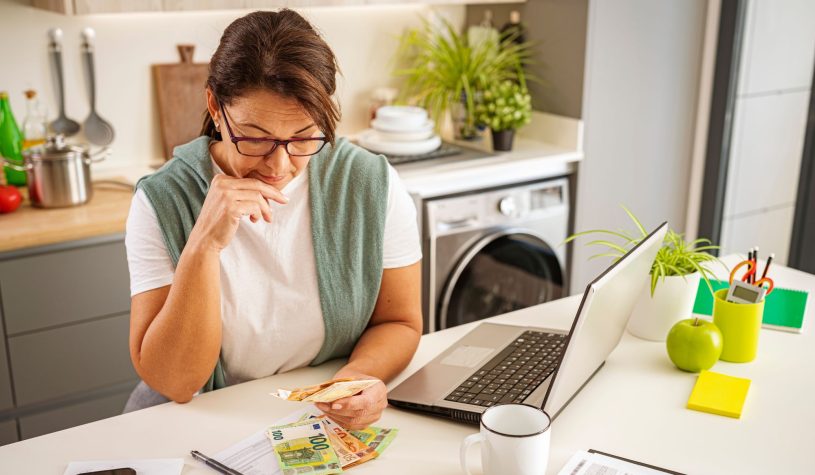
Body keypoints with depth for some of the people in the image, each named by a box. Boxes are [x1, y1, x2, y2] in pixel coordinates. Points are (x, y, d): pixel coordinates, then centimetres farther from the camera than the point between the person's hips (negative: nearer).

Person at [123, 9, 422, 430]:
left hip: (336, 422, 1)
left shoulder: (374, 186, -10)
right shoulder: (162, 202, -12)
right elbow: (174, 382, -15)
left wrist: (361, 375, -21)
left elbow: (399, 323, 0)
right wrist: (203, 244, -27)